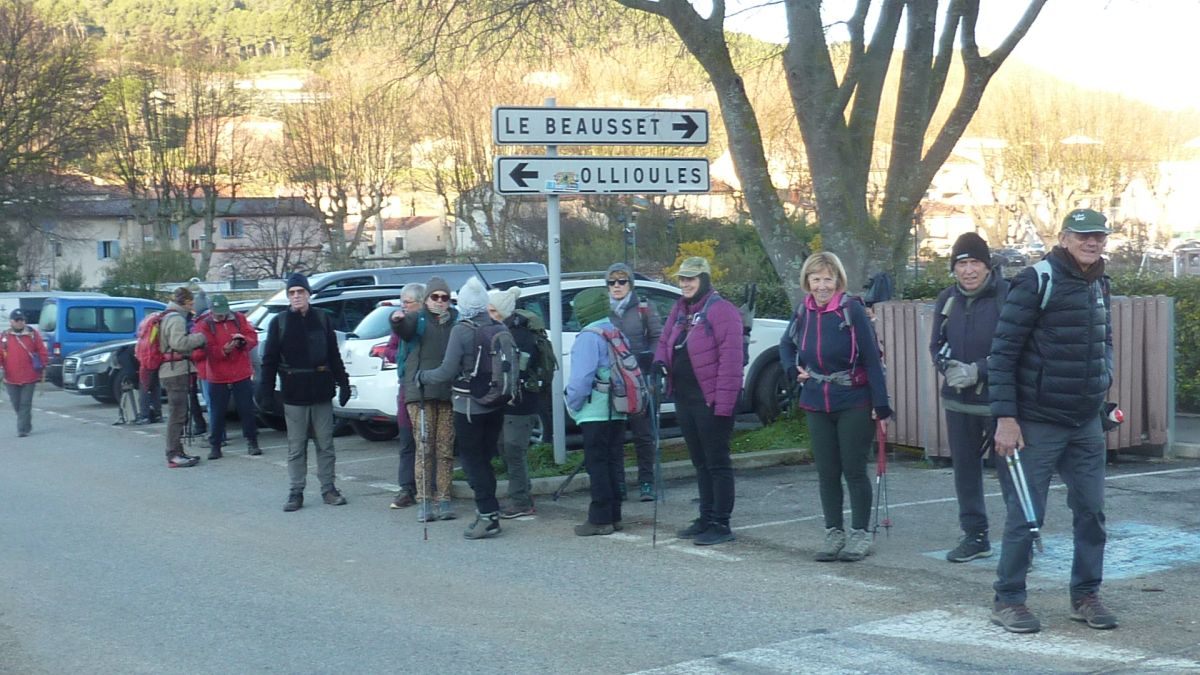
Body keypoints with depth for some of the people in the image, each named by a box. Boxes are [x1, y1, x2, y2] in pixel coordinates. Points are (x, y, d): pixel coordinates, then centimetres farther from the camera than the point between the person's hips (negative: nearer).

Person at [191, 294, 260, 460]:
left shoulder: (239, 319, 5)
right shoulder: (204, 325, -3)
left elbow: (253, 337, 6)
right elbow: (205, 350, -11)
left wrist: (243, 340, -17)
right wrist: (223, 351, -26)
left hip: (242, 375, 2)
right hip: (217, 377, -2)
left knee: (247, 410, 5)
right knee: (217, 413, 3)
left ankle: (252, 442, 16)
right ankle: (215, 445, 12)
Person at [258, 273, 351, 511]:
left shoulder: (322, 318, 4)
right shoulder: (279, 322, 2)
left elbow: (334, 354, 7)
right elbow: (269, 359, 1)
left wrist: (342, 383, 3)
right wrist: (266, 391, -6)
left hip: (321, 392, 1)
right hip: (294, 393, -1)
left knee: (326, 444, 7)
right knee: (296, 447, 4)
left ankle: (328, 489, 15)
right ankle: (295, 493, 9)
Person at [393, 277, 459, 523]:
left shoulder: (457, 321, 12)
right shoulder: (418, 319, 7)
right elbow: (403, 329, -16)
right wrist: (396, 321, -40)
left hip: (448, 392, 2)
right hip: (421, 392, -2)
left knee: (446, 449, 4)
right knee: (424, 447, -5)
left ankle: (443, 499, 9)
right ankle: (424, 501, -4)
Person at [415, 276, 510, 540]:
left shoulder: (461, 331, -15)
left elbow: (447, 372, -16)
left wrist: (421, 377, 0)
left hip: (469, 406, -6)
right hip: (495, 406, 6)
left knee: (472, 461, 2)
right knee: (484, 459, 16)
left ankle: (488, 515, -4)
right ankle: (487, 511, 19)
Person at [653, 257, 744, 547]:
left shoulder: (721, 310, -13)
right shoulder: (679, 309, 14)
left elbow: (730, 358, -18)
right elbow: (665, 340, 27)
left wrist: (724, 402, -23)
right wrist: (660, 360, 2)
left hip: (711, 400, -9)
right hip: (684, 398, 9)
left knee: (717, 463, -3)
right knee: (700, 462, 16)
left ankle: (721, 525, 1)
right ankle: (706, 519, 25)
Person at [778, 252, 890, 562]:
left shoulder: (852, 309, -14)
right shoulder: (803, 312, 2)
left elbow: (872, 358, -14)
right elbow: (786, 344, 22)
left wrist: (881, 404, -16)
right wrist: (793, 370, 3)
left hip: (854, 403, -5)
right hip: (817, 405, 5)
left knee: (854, 469, 3)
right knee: (826, 472, 10)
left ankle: (860, 533, 15)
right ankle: (833, 531, 21)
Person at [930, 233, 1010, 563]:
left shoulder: (1007, 295, -11)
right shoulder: (947, 299, 7)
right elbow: (936, 344, 12)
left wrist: (978, 371, -19)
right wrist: (950, 367, -9)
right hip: (958, 400, 6)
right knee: (965, 467, 12)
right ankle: (975, 536, 25)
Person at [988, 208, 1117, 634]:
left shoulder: (1100, 286, 10)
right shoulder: (1036, 282, -12)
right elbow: (1003, 351, -13)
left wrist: (1103, 381, 9)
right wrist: (1005, 417, -17)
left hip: (1086, 424, 7)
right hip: (1036, 423, -7)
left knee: (1091, 511, 10)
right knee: (1026, 515, -2)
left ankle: (1085, 595, 24)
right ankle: (1007, 600, 11)